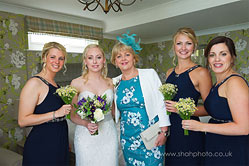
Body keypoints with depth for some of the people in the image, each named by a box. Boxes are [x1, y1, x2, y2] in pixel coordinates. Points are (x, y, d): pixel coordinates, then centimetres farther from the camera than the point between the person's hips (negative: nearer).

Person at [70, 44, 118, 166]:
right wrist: (86, 123, -17)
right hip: (86, 136, -2)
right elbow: (72, 115, -2)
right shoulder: (77, 83, -6)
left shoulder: (110, 82, 3)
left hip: (109, 135, 3)